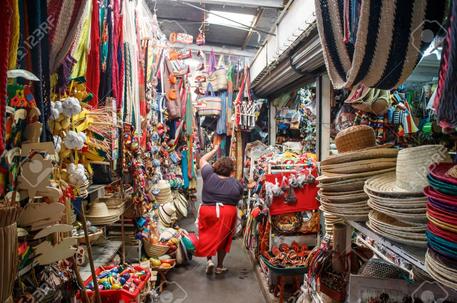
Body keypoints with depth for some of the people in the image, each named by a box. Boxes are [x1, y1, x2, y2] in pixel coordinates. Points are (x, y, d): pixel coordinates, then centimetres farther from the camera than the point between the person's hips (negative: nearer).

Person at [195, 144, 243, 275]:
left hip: (207, 211, 0)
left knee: (207, 236, 20)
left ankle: (209, 260, 8)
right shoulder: (236, 184, -6)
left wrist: (214, 150, 24)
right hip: (227, 214, 0)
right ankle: (220, 266, 25)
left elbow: (202, 160, 11)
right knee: (223, 239, 15)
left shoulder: (209, 175, -3)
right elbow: (239, 198, 7)